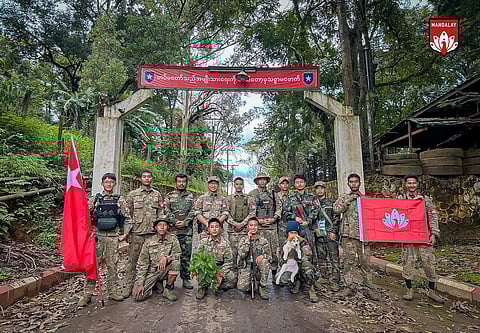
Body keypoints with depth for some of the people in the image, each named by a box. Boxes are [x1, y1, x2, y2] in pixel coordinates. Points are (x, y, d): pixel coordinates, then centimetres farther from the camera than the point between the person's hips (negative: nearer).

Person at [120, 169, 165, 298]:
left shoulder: (157, 194, 10)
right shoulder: (133, 194, 4)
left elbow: (161, 213, 11)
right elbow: (127, 214, 2)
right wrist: (126, 232, -4)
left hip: (153, 232, 2)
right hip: (136, 232, -1)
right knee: (132, 259, 3)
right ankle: (129, 286, 15)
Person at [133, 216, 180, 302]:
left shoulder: (172, 239, -5)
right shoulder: (148, 242, -6)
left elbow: (178, 254, -12)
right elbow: (142, 264, -5)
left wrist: (166, 257, -31)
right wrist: (140, 284, -11)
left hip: (164, 271, 0)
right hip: (151, 272, 0)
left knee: (176, 262, -29)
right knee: (139, 296, -17)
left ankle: (168, 289, -8)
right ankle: (157, 284, 14)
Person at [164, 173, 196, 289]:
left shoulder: (191, 196, 12)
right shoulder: (169, 196, 9)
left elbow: (193, 211, 1)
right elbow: (167, 211, -1)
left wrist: (184, 222, -10)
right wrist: (175, 222, -12)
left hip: (187, 230, 1)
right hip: (172, 229, -1)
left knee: (186, 254, 4)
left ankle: (186, 278, 13)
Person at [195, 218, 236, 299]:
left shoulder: (225, 243, -5)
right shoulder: (203, 241, -3)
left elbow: (228, 261, -4)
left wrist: (221, 273, -20)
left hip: (220, 267, 0)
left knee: (232, 278, -25)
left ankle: (219, 286, 6)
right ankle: (202, 287, -1)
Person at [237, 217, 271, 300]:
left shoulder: (263, 240, 4)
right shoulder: (243, 239, 3)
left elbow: (269, 255, -2)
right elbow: (241, 255, -11)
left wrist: (263, 256, -25)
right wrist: (248, 240, -16)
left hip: (259, 268, 0)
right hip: (246, 268, 0)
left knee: (265, 261, -32)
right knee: (242, 287, -25)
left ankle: (262, 287, -14)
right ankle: (254, 283, 10)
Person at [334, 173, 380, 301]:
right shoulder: (344, 197, 9)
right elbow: (336, 209, -7)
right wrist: (348, 200, -10)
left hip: (363, 233, 1)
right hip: (348, 234, -1)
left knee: (365, 261, 3)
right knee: (348, 261, 2)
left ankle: (369, 288, 12)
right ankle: (349, 286, 13)